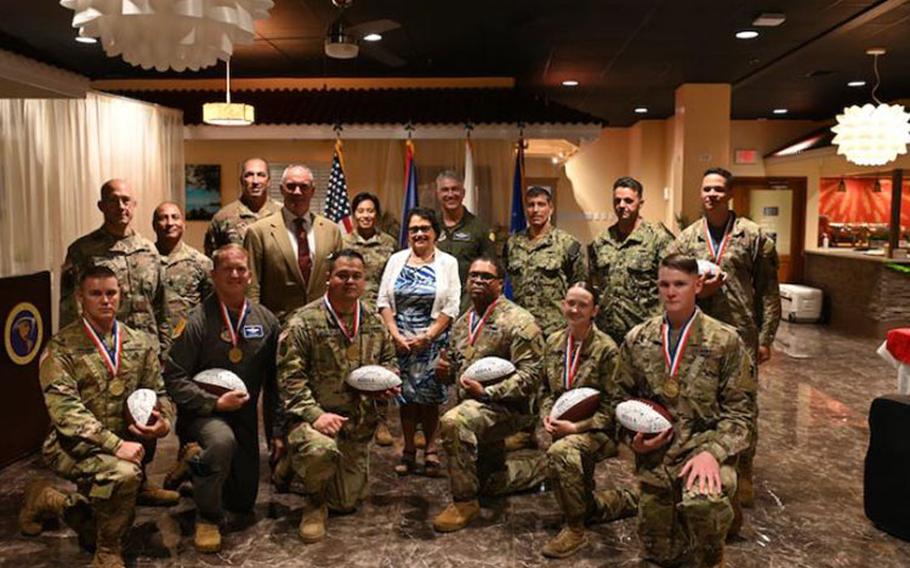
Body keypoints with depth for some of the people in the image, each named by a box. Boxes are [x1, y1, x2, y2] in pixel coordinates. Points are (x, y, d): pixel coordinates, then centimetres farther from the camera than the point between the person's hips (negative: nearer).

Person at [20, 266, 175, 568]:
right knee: (125, 474, -36)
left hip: (122, 442, 6)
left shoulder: (140, 343, 2)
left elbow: (157, 393, 5)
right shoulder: (61, 348, -13)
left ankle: (47, 499, 39)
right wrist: (116, 444, -31)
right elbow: (65, 411, -21)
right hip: (74, 445, -5)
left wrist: (164, 421, -19)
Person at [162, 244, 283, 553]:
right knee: (222, 440, -39)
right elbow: (174, 377, -15)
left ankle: (197, 465, 40)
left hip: (245, 416, 5)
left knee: (244, 502, 8)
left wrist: (276, 430, 4)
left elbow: (273, 380, 4)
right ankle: (207, 517, -13)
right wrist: (215, 402, -23)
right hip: (203, 412, -4)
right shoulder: (197, 320, -14)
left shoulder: (266, 321, -1)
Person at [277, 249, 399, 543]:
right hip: (315, 418, -5)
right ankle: (315, 502, -5)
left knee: (347, 503, 10)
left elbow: (389, 361, 19)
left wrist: (388, 384, -3)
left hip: (359, 424, 5)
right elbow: (290, 377, -14)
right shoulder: (304, 322, -11)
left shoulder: (375, 324, 6)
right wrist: (315, 414, -25)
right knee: (321, 450, -40)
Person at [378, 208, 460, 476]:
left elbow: (451, 307, -5)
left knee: (429, 395, 1)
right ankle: (408, 451, 15)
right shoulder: (396, 260, 9)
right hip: (400, 341, 2)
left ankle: (431, 450, 15)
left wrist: (427, 337, -12)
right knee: (405, 394, 4)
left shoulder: (447, 263, 2)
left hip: (432, 341, -2)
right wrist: (396, 335, -7)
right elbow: (383, 301, 4)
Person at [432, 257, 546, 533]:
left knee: (453, 422, -36)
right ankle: (540, 466, 43)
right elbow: (454, 362, 20)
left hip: (505, 405, -8)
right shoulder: (462, 322, 9)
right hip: (472, 407, 8)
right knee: (490, 481, 20)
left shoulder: (518, 321, -14)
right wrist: (445, 370, -5)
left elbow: (530, 376, -19)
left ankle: (465, 502, -21)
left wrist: (487, 392, -27)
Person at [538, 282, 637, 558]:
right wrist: (547, 416, -6)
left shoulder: (607, 349, -14)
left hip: (598, 430, -6)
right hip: (562, 429, 6)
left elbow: (612, 406, -13)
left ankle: (575, 530, -19)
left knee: (559, 452, -37)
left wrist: (576, 427, -21)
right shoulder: (554, 342, 3)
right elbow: (547, 390, 13)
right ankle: (626, 500, 40)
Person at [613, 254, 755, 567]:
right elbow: (621, 396, 13)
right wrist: (634, 438, -5)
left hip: (703, 446, -3)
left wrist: (712, 451, -21)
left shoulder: (725, 340, -5)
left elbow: (740, 408, -6)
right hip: (653, 454, 4)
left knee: (702, 504, -36)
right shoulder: (637, 339, 4)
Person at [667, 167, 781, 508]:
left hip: (741, 336, -2)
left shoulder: (754, 237, 0)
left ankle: (743, 473, 21)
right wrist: (697, 291, -11)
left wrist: (766, 337, -3)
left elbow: (768, 291, 0)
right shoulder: (685, 240, 5)